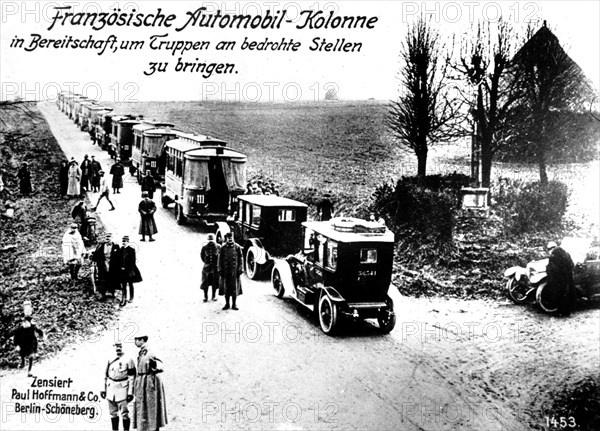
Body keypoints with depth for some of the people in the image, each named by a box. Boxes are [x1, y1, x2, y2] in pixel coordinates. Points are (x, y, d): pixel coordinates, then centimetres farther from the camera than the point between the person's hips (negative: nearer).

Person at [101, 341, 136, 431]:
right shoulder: (110, 360, 10)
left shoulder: (128, 360, -4)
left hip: (122, 388, -5)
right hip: (111, 389, 5)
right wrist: (104, 389, 11)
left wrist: (130, 392, -10)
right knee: (113, 413, 8)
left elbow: (132, 377, -6)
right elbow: (106, 375, 16)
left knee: (124, 413, -6)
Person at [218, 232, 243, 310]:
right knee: (226, 287, 5)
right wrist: (220, 270, -1)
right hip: (225, 271, 1)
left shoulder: (237, 247, 1)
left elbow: (240, 259, 3)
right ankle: (227, 303, 15)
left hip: (234, 271, -1)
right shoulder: (223, 248, 3)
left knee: (235, 287, 1)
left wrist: (240, 269, -3)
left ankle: (234, 304, 10)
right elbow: (220, 260, 5)